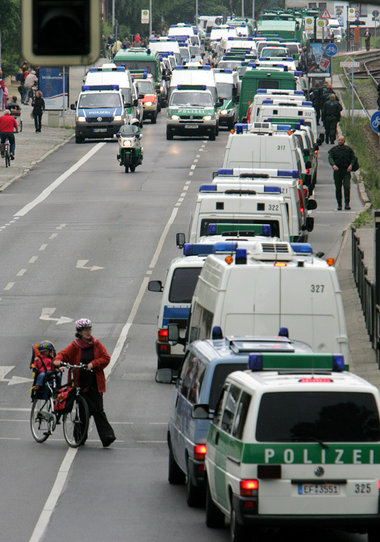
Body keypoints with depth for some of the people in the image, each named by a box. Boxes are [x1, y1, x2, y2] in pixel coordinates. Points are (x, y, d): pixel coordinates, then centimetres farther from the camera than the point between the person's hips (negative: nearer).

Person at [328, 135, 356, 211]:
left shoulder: (348, 149, 8)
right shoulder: (333, 149, 7)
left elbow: (353, 158, 9)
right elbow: (330, 158, -4)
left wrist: (351, 165, -10)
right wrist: (333, 165, -23)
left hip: (346, 171, -1)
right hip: (337, 171, 1)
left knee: (347, 187, -15)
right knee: (338, 188, 3)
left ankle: (347, 204, -14)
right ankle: (339, 204, 11)